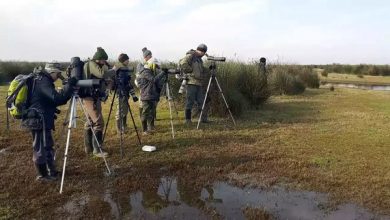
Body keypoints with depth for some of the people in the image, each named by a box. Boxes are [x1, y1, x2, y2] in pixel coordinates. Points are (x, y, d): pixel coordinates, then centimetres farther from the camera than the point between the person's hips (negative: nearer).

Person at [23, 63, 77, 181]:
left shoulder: (42, 80, 14)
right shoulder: (43, 82, -17)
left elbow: (51, 100, 17)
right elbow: (57, 98, -30)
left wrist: (69, 89, 6)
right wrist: (69, 85, -25)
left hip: (42, 119, 10)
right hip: (39, 120, -10)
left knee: (47, 146, 18)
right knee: (41, 147, 2)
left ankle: (51, 171, 30)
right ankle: (43, 175, 15)